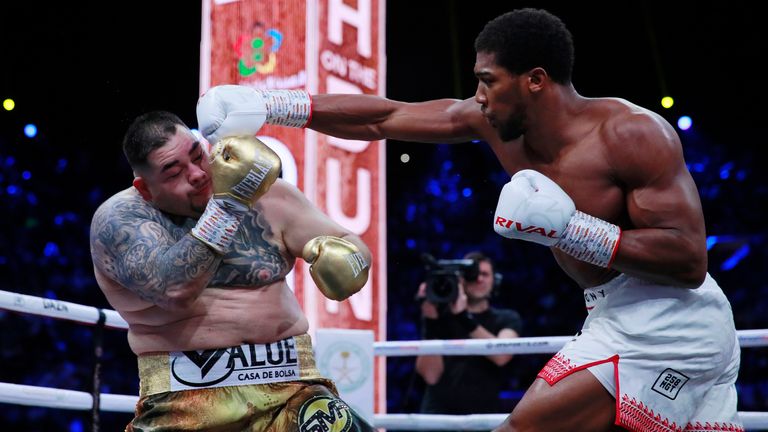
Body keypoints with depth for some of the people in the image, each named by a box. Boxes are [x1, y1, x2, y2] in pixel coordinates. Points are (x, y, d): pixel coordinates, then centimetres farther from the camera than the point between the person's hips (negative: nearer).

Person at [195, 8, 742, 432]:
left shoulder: (634, 134, -18)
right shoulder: (493, 122, 3)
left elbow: (690, 260, -22)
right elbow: (383, 118, 6)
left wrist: (571, 230, -27)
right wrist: (270, 107, 3)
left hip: (660, 324, -9)